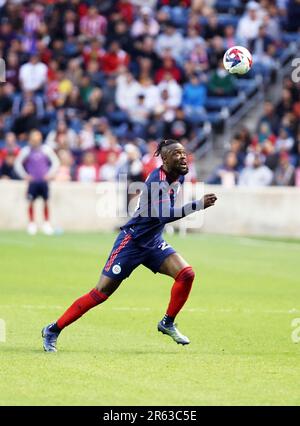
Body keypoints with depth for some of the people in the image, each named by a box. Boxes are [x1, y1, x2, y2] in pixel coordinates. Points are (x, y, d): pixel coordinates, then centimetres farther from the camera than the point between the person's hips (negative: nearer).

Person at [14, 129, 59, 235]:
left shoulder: (46, 149, 1)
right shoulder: (26, 151, 0)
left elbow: (55, 162, 8)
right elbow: (18, 163, 6)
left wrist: (50, 174, -1)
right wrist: (25, 175, -2)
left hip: (44, 181, 1)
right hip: (32, 181, -1)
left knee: (46, 202, -2)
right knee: (31, 202, -4)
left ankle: (46, 223, 8)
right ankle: (31, 223, 8)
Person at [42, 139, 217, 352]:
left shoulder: (179, 176, 1)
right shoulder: (156, 180, -24)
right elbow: (165, 214, -37)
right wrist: (198, 205, -38)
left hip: (154, 243, 8)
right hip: (131, 243, -8)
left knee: (186, 274, -14)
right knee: (101, 293, -7)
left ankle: (168, 323, 6)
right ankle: (53, 330, 5)